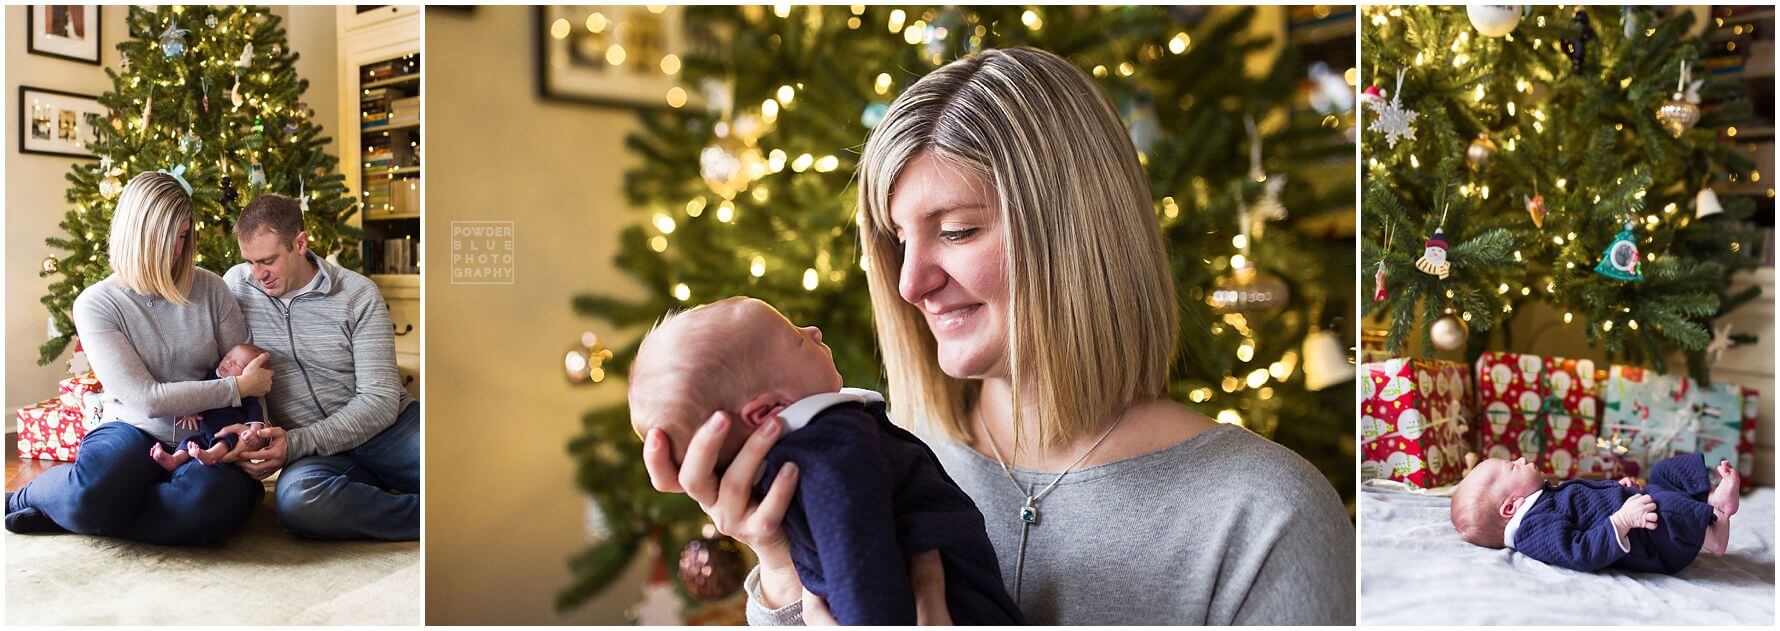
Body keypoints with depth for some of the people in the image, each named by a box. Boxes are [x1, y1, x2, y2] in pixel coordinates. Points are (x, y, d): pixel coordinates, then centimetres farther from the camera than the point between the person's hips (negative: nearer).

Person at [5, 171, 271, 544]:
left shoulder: (209, 288, 1)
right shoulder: (96, 304, -5)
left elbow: (252, 371, 6)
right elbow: (147, 399, -13)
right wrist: (237, 388, -13)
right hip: (133, 433, -1)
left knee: (215, 502, -36)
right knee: (92, 491, -38)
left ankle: (62, 516, -10)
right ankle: (24, 498, 2)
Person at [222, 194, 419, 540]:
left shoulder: (358, 294, -1)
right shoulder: (237, 284, 9)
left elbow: (380, 400, -6)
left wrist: (297, 443, -16)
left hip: (390, 427, -2)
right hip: (321, 455, 3)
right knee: (297, 499, -38)